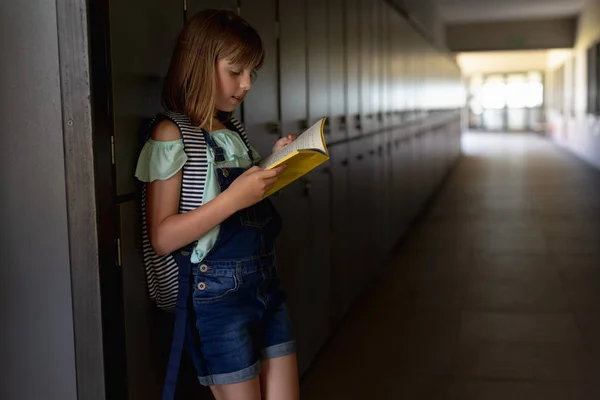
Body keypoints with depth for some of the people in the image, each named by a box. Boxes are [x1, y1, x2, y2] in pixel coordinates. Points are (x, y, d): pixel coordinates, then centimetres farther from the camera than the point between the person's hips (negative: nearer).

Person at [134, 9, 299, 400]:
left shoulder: (233, 132, 11)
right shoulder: (171, 134, -10)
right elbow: (162, 238, -16)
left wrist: (275, 163, 4)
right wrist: (233, 198, -25)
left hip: (266, 281, 7)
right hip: (218, 291, -7)